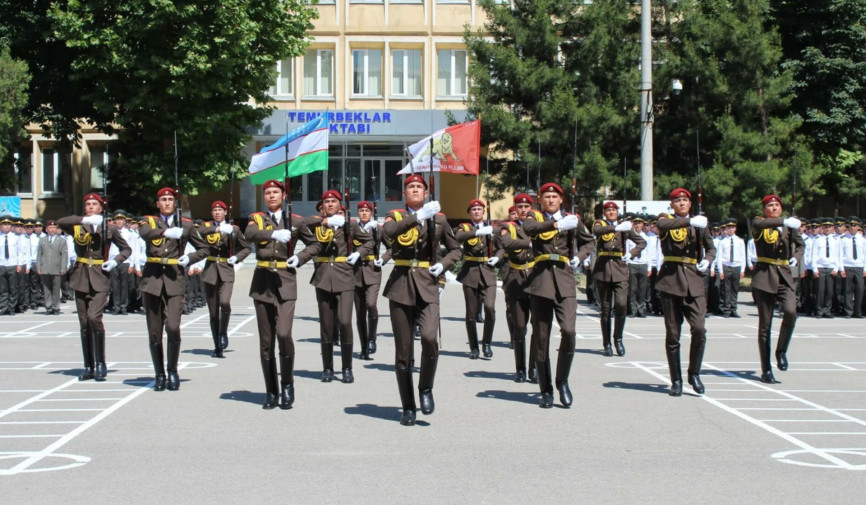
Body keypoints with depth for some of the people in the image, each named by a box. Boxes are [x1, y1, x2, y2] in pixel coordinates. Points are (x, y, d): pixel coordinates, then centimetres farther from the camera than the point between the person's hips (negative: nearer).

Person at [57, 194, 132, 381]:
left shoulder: (109, 229, 5)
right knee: (84, 323, 6)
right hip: (81, 278, 3)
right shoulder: (77, 226, 6)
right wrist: (84, 219, -25)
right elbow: (60, 222, -14)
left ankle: (100, 363, -9)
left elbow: (126, 249, 14)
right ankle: (89, 367, 13)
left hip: (99, 278, -3)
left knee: (94, 317, -20)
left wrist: (116, 261, -5)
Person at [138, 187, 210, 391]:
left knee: (173, 327, -16)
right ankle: (159, 375, 15)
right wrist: (166, 231, -33)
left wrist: (189, 258, 1)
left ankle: (172, 371, 2)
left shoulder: (186, 225, 11)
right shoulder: (149, 221, 9)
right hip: (152, 279, 1)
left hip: (174, 279, -1)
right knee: (154, 332, 3)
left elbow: (203, 248, 20)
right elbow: (144, 233, -16)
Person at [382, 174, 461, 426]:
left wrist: (443, 264, 0)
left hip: (427, 285, 0)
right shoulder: (395, 216, 6)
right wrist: (417, 217, -25)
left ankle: (426, 389, 1)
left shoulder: (438, 219, 10)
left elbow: (455, 249, 20)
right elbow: (388, 231, -19)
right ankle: (408, 407, 13)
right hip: (401, 285, 0)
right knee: (403, 350, 2)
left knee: (429, 337, -23)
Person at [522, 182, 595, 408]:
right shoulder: (534, 216, 8)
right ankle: (546, 391, 12)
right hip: (540, 280, 0)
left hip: (565, 280, 1)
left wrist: (579, 258, 8)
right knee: (541, 338, 2)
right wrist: (556, 224, -29)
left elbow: (590, 241, 27)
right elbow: (528, 228, -17)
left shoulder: (572, 219, 13)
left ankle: (562, 381, 4)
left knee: (568, 330, -16)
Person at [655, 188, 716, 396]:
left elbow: (711, 248, 23)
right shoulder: (666, 219, 5)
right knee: (672, 333, 2)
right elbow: (663, 224, -20)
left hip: (694, 281, 2)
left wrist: (707, 261, 1)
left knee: (699, 329, -12)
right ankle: (676, 380, 11)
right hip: (670, 280, -2)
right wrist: (690, 221, -30)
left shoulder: (699, 224, 14)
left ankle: (694, 374, 6)